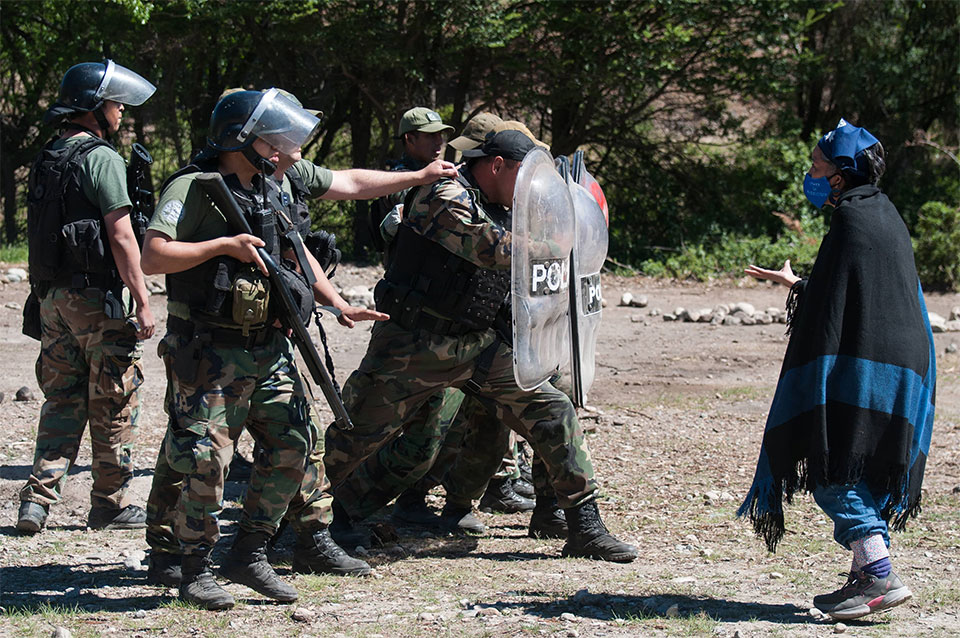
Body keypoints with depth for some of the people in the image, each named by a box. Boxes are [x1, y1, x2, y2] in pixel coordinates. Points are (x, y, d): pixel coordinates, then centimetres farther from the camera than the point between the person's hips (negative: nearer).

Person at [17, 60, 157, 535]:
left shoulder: (46, 159, 12)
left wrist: (44, 294, 19)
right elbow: (120, 236, -17)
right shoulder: (102, 159, -13)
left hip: (53, 296, 8)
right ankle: (110, 505, 10)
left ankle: (38, 499, 2)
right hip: (98, 297, -7)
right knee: (114, 405, 3)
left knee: (62, 399, 12)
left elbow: (38, 232, 15)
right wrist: (143, 301, -15)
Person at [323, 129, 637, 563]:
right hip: (415, 345, -8)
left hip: (477, 346, 8)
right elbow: (498, 251, -27)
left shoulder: (493, 209, 12)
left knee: (552, 412, -3)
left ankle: (585, 527, 0)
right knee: (355, 436, 1)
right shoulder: (446, 199, -15)